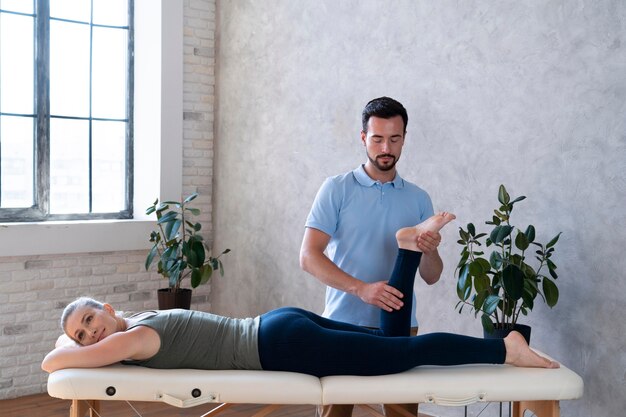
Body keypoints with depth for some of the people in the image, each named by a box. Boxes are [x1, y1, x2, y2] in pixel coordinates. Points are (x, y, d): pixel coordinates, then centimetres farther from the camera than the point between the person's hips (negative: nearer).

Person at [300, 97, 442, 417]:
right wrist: (360, 288, -25)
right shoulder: (336, 189, -3)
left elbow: (431, 277, 6)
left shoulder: (419, 199, 7)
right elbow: (309, 257, -12)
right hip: (343, 325, -3)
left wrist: (429, 252, -18)